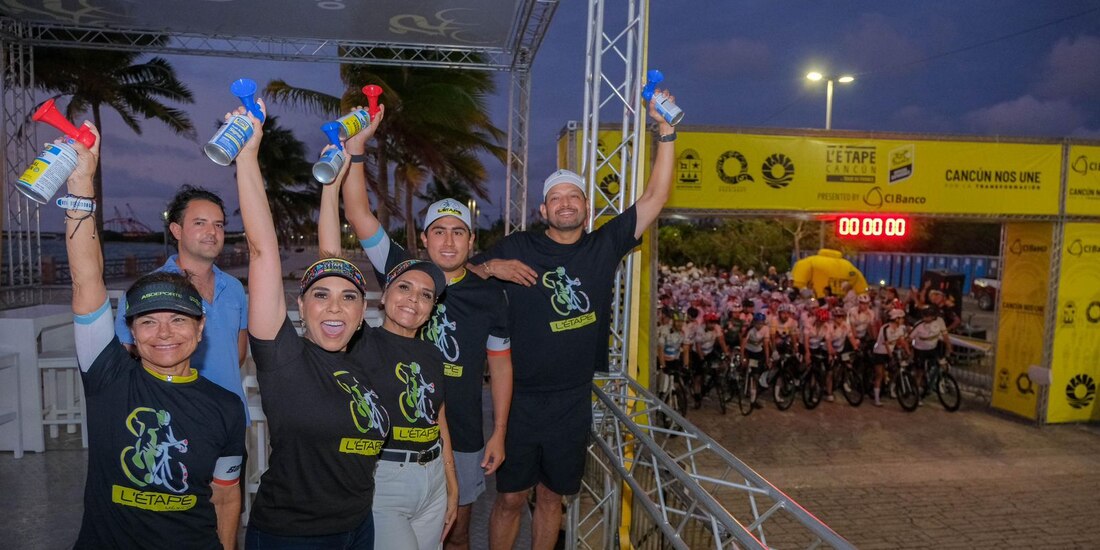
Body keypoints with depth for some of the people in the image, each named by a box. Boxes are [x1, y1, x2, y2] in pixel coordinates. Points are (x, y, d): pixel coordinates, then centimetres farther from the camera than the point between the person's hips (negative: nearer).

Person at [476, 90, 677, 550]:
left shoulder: (604, 246, 1)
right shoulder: (518, 247, -3)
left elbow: (654, 197, -2)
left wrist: (665, 133, -8)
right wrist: (492, 267, -16)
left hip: (573, 402, 2)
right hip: (520, 399, -2)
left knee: (551, 496, 18)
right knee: (510, 497, 10)